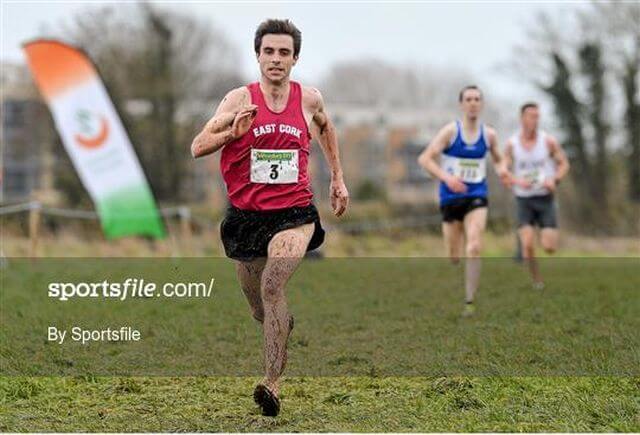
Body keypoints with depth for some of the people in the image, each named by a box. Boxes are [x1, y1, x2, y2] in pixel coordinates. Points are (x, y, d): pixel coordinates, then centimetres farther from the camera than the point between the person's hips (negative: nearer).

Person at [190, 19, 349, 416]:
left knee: (272, 287, -26)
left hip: (294, 213, -1)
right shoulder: (240, 99, -5)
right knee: (261, 310, 13)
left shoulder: (309, 99, 1)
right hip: (246, 215, 1)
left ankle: (272, 383, -28)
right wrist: (233, 132, -26)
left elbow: (325, 128, 25)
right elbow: (197, 148, -9)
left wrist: (338, 178, 25)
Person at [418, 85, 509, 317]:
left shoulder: (488, 134, 4)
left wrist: (501, 169, -2)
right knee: (454, 257, 5)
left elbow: (498, 159, 22)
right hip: (451, 198, -1)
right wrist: (446, 177, -27)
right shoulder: (450, 131, -6)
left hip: (476, 197, 1)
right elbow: (425, 158, -12)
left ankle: (469, 302, -15)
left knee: (474, 247, -20)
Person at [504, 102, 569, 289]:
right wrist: (518, 182, -21)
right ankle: (537, 280, 6)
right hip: (524, 200, 0)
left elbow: (564, 164, 4)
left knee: (549, 248, -8)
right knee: (528, 246, -16)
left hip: (545, 198, 0)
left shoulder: (548, 141, -5)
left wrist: (555, 180, -16)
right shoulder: (511, 144, -3)